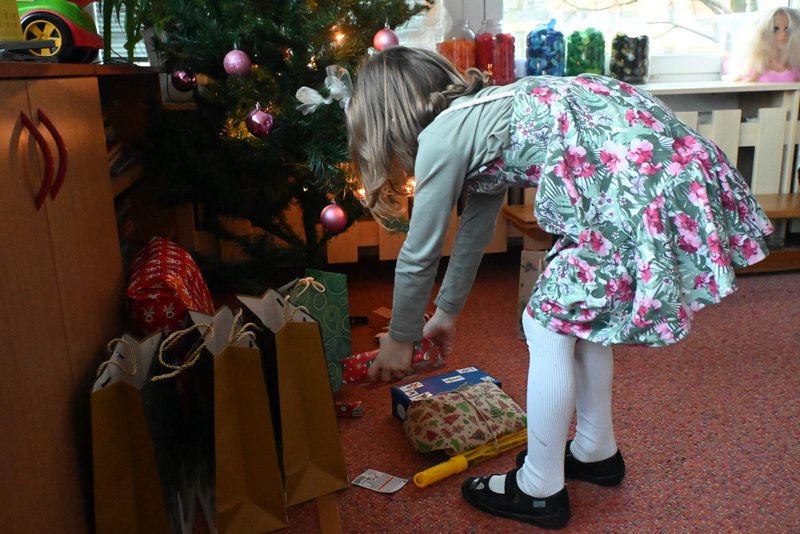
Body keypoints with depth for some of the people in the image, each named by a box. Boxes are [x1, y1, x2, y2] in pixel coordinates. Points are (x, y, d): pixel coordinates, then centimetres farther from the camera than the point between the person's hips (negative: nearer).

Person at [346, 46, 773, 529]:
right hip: (678, 161, 10)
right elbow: (476, 228, 30)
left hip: (641, 180, -10)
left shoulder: (441, 137, -5)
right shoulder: (476, 116, 21)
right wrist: (447, 312, 40)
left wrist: (400, 340, 18)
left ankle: (540, 490, 19)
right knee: (576, 313, 20)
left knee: (549, 324, 2)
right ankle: (596, 452, 37)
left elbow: (419, 255, 3)